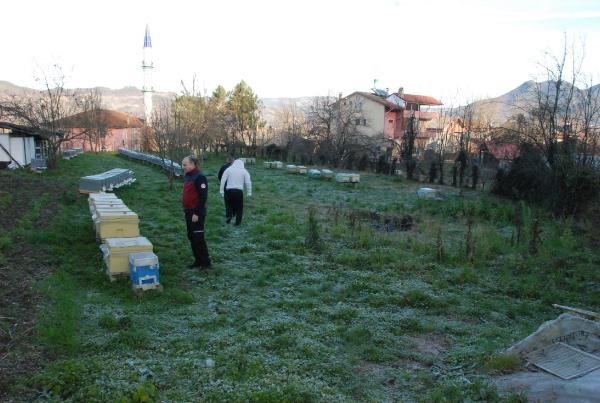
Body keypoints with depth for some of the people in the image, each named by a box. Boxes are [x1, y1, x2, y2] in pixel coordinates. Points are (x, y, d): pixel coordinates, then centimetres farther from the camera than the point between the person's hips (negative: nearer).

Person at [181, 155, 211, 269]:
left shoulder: (199, 177, -17)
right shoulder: (187, 176, 13)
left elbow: (203, 197, -22)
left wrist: (197, 213, -23)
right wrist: (185, 209, 19)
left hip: (196, 213, -10)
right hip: (188, 212, 10)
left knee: (198, 238, -6)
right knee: (191, 237, 13)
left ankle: (206, 262, 4)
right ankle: (198, 260, 22)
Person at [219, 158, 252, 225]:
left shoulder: (228, 169, 7)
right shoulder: (244, 171, 6)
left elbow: (223, 180, 3)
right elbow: (248, 182, 1)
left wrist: (221, 191, 7)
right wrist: (249, 193, 7)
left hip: (229, 190, 2)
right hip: (239, 191, -1)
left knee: (231, 204, 23)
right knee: (239, 206, 13)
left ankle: (229, 216, 4)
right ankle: (238, 221, 13)